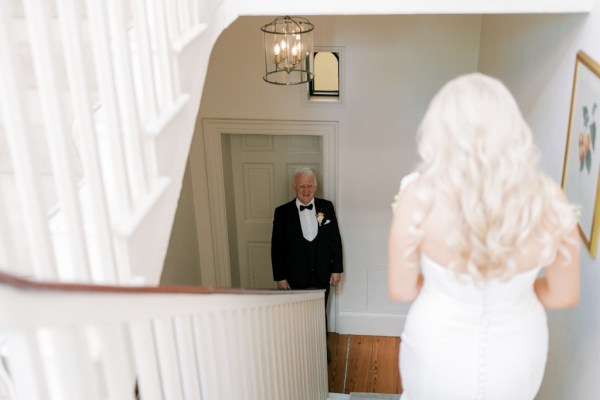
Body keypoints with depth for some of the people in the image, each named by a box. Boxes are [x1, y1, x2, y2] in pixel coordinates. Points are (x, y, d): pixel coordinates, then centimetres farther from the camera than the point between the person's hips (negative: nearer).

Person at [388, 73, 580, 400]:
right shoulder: (549, 200, -18)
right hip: (516, 360, 2)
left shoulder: (420, 196, -24)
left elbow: (401, 291, -13)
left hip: (439, 352, -1)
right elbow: (564, 296, -6)